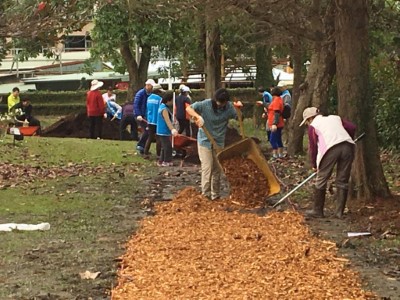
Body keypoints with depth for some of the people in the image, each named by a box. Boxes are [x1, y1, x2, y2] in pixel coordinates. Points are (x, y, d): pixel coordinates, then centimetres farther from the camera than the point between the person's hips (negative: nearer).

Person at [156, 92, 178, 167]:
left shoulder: (162, 106, 12)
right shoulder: (164, 109, -20)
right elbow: (167, 121, -32)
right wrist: (172, 129, -43)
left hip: (161, 132, 11)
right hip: (163, 132, -11)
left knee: (164, 147, 17)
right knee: (168, 147, -5)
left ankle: (161, 161, 22)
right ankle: (167, 162, 1)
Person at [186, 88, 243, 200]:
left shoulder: (229, 107, -7)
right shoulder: (206, 104, -16)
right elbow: (189, 108, -17)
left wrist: (238, 107, -22)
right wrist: (198, 116, -34)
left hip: (219, 142, 3)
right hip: (205, 140, -3)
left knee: (217, 170, 9)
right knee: (207, 168, -9)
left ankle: (215, 196, 21)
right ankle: (206, 195, -4)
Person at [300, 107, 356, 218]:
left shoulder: (313, 126, 17)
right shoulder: (335, 118, 28)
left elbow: (312, 147, 14)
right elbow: (352, 127, 18)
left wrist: (314, 165, 25)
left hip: (330, 149, -4)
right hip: (348, 147, 4)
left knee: (321, 181, 9)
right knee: (342, 182, 12)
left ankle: (317, 211, 16)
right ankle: (340, 212, 14)